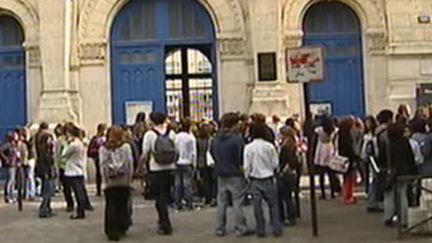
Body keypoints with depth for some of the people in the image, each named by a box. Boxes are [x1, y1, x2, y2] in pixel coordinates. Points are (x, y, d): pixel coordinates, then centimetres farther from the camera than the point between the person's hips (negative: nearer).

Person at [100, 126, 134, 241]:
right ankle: (122, 228, 14)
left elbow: (103, 166, -4)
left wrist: (106, 181, -1)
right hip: (124, 181, 0)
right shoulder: (126, 147, -1)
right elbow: (130, 164, -2)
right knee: (123, 205, 10)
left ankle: (112, 231, 3)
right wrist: (129, 180, 5)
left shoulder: (103, 149, 0)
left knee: (111, 206, 4)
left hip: (110, 182, 0)